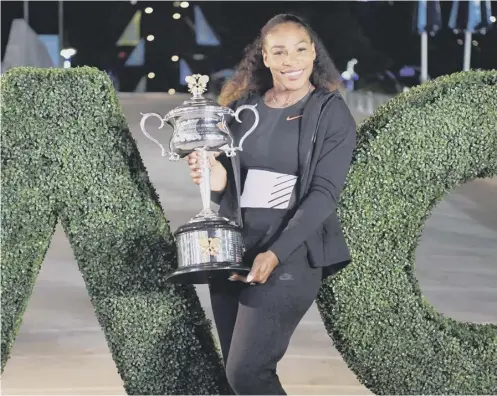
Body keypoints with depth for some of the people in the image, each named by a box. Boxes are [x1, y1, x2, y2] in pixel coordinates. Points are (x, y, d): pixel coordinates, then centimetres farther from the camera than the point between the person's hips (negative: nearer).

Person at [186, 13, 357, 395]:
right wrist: (214, 178, -9)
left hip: (290, 254, -5)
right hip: (231, 249, 5)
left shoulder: (332, 113, -2)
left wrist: (275, 254, -21)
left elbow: (324, 193, -11)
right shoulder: (242, 107, 10)